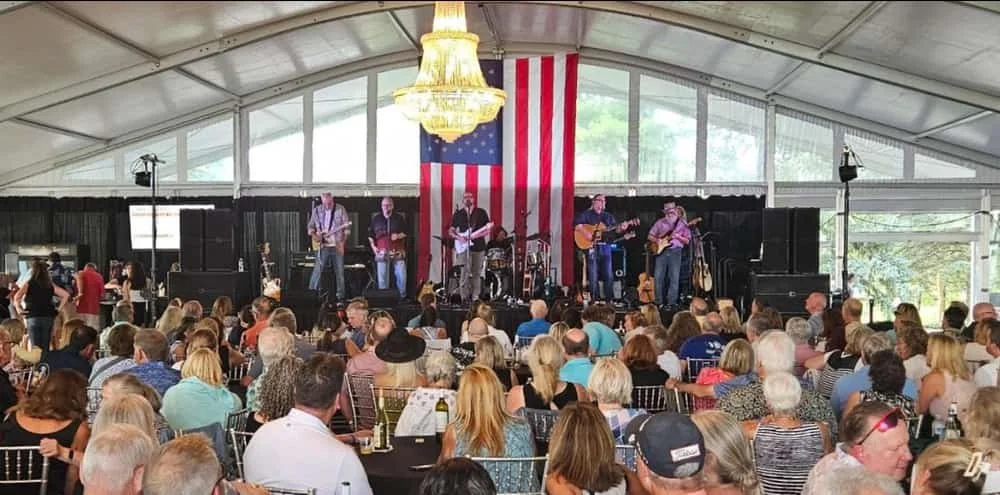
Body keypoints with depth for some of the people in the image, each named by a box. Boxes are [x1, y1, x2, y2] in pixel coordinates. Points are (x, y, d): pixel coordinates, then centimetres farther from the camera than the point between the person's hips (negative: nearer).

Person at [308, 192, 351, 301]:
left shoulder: (340, 209, 1)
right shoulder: (316, 210, 4)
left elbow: (347, 227, 1)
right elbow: (310, 226, 11)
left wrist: (343, 241, -10)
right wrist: (314, 235, -8)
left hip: (337, 246, 0)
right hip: (322, 246, 0)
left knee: (339, 271, 4)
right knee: (318, 270, -4)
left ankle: (341, 295, 12)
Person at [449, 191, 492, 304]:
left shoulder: (481, 213, 7)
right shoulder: (458, 214, 8)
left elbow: (488, 227, 8)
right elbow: (451, 230, 9)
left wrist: (487, 230, -15)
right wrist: (458, 237, -10)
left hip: (478, 247, 1)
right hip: (464, 247, -1)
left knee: (477, 273, 3)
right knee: (465, 272, -8)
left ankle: (475, 297, 8)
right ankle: (465, 297, -3)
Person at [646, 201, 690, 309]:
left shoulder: (682, 223, 6)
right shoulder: (660, 222, 10)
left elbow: (687, 241, 3)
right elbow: (650, 236, 12)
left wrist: (678, 237, -15)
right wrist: (657, 240, -7)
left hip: (675, 251, -2)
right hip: (660, 251, 2)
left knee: (674, 278, -5)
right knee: (658, 277, -1)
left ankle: (671, 302, -1)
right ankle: (658, 302, 7)